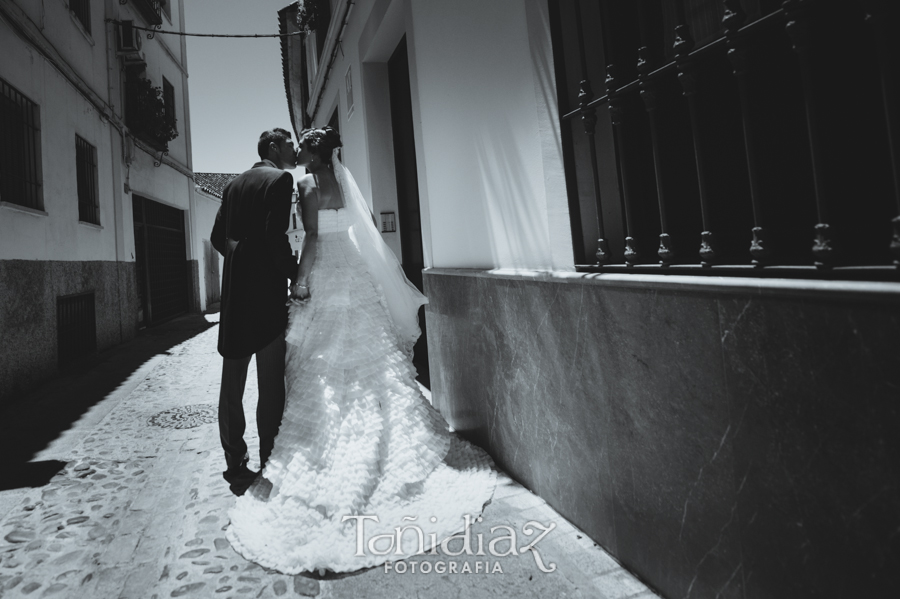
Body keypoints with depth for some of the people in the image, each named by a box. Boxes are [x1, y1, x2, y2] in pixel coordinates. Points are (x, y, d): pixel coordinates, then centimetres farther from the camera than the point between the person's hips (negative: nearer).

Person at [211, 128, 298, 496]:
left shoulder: (234, 184, 17)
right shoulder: (280, 179, -5)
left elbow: (218, 236, 16)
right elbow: (276, 235, -16)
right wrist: (295, 275, -8)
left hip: (234, 290, 7)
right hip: (267, 290, -7)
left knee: (232, 382, 10)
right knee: (271, 384, 0)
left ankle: (235, 465, 19)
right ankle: (269, 463, 6)